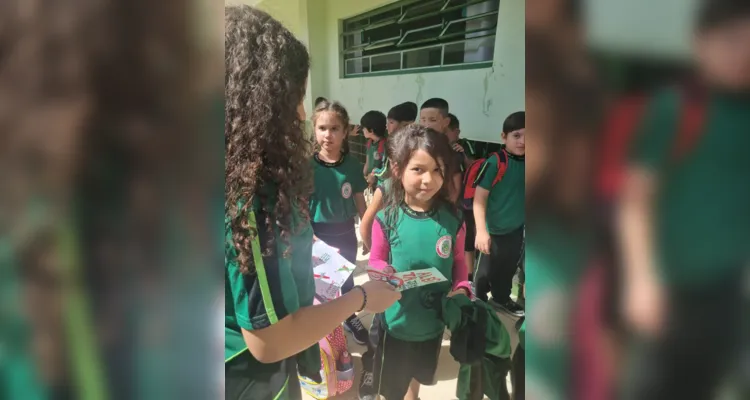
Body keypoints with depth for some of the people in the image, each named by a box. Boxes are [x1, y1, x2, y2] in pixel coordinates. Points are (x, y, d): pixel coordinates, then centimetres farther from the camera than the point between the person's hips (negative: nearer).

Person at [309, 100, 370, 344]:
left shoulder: (352, 164, -8)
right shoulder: (308, 166, -14)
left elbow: (360, 201, 1)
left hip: (345, 232, 3)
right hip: (318, 233, -2)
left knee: (347, 276, 20)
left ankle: (350, 317, 44)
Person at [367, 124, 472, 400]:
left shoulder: (452, 218, -13)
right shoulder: (387, 218, -18)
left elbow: (458, 262, -1)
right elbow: (376, 262, -8)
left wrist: (461, 289, -18)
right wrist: (383, 272, -30)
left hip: (434, 320, 3)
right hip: (395, 320, -2)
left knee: (419, 375, 30)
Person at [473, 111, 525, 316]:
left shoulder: (525, 163, -3)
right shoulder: (495, 163, -19)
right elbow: (479, 197, -20)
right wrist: (481, 231, -25)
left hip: (517, 229, 6)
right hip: (494, 229, -6)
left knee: (508, 269, 25)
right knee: (485, 272, 9)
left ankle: (502, 299, 49)